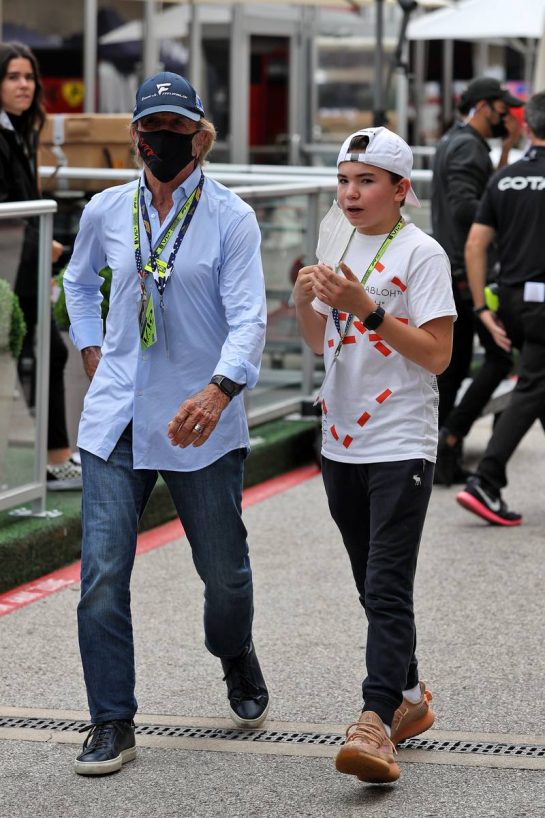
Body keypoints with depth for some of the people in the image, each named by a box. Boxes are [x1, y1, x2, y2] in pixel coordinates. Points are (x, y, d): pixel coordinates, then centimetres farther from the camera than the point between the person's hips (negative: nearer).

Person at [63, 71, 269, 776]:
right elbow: (79, 281, 26)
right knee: (103, 571, -7)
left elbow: (249, 318, -16)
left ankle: (235, 655, 43)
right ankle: (112, 723, 2)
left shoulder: (230, 217, -7)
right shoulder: (105, 211, 5)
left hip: (201, 421, -2)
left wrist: (218, 390, -32)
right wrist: (91, 351, 12)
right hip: (115, 419, 2)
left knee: (224, 570, 10)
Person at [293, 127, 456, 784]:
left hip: (400, 447, -7)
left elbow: (437, 355, -15)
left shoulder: (420, 254, -10)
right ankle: (409, 697, 28)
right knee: (373, 587, 15)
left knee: (388, 589, -14)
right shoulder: (341, 247, 11)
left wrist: (366, 308, -22)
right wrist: (305, 300, -3)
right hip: (341, 442, 8)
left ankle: (377, 722, -21)